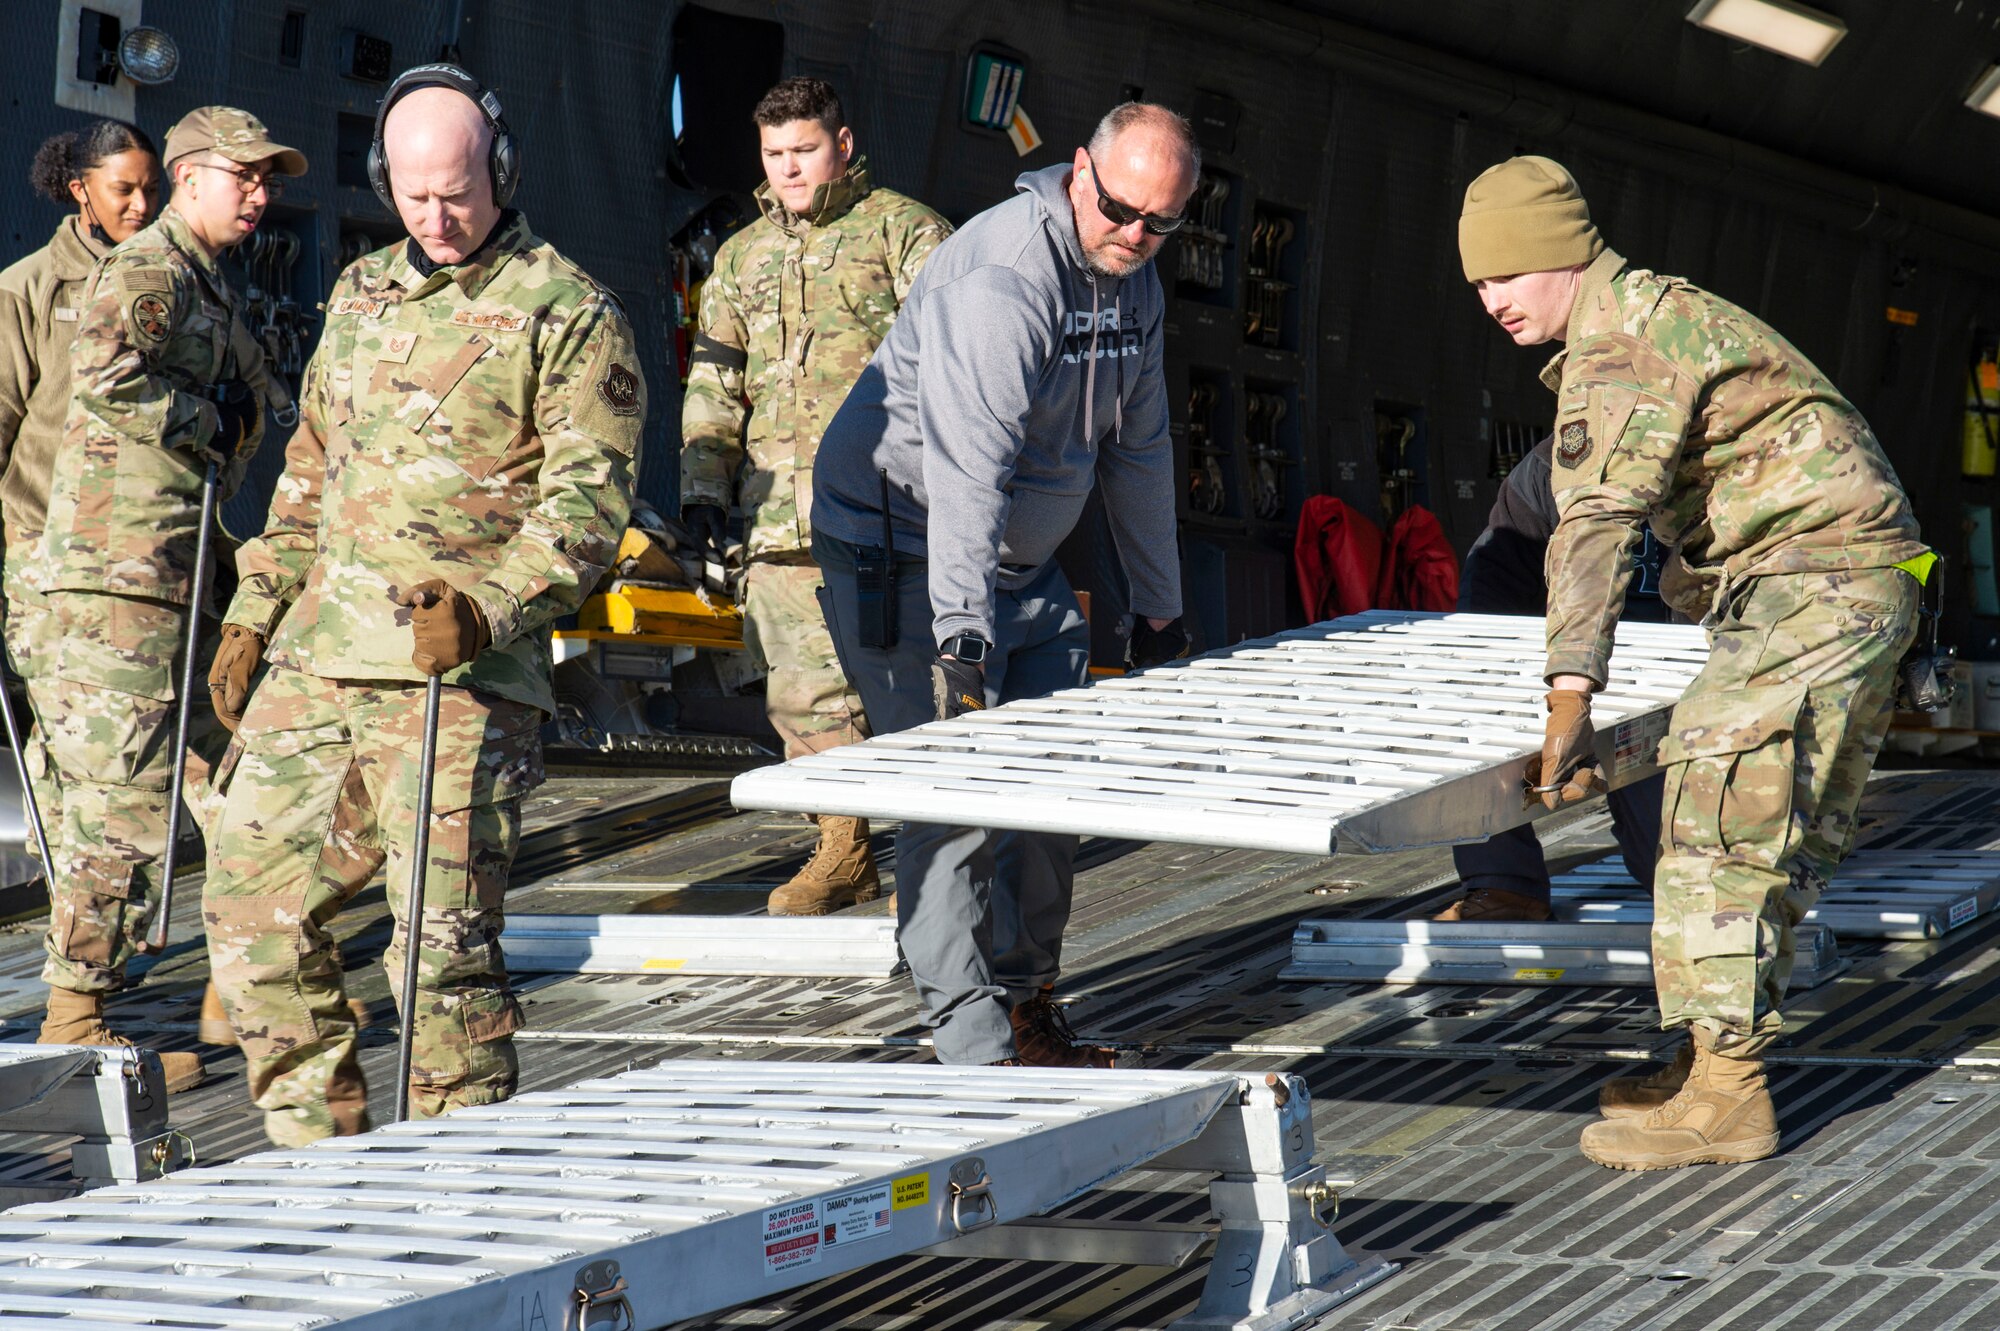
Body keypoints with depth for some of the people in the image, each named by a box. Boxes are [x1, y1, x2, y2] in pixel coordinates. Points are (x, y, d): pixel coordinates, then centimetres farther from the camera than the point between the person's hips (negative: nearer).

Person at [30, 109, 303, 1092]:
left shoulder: (209, 286, 21)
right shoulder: (146, 270, -9)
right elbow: (105, 375, -27)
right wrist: (209, 423, -14)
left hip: (184, 570, 10)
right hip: (120, 566, -10)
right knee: (122, 799, -9)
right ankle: (75, 1020, -6)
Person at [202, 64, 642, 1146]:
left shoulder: (569, 316, -3)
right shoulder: (362, 293, 18)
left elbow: (586, 502, -10)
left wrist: (489, 608, -24)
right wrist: (253, 613, 20)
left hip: (459, 677, -7)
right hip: (315, 656, 7)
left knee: (443, 933, -9)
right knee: (252, 901, 7)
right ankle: (319, 1149, 17)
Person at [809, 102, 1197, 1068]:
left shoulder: (1133, 282, 5)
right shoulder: (1001, 279, -26)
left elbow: (1137, 450, 17)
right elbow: (967, 466, -35)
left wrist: (1158, 608, 20)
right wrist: (962, 633, -43)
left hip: (1022, 561, 9)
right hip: (908, 554, -9)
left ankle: (1027, 1010, 17)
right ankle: (971, 1045, -12)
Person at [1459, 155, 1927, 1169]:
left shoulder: (1616, 345, -16)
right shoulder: (1659, 311, 19)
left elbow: (1597, 522, -29)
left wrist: (1570, 703, -37)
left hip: (1813, 581, -11)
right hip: (1867, 582, 11)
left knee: (1717, 817, -13)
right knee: (1783, 833, 13)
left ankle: (1723, 1099, -13)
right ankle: (1718, 1067, 19)